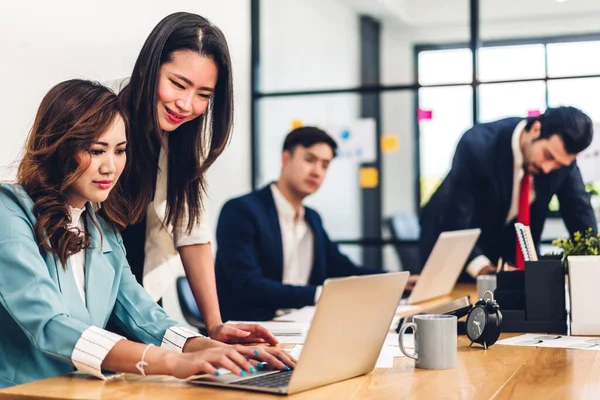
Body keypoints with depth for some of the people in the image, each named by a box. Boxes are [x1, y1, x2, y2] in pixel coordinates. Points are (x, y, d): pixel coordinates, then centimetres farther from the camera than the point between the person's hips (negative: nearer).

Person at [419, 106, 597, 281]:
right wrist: (482, 268, -40)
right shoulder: (478, 145, -32)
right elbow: (456, 218, -32)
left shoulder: (561, 154, -17)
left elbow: (580, 211, -8)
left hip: (508, 245, 4)